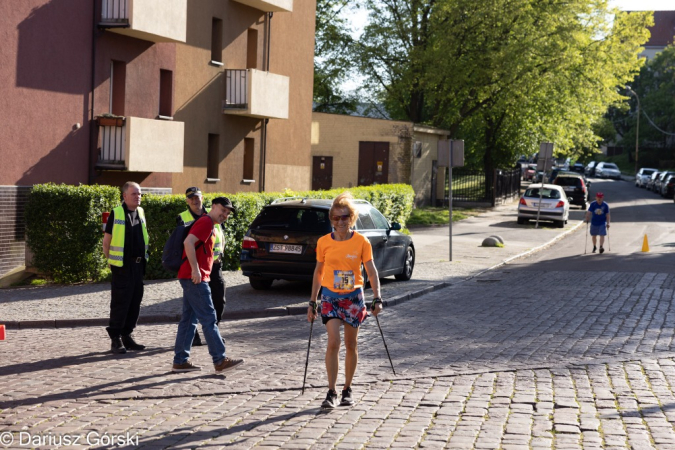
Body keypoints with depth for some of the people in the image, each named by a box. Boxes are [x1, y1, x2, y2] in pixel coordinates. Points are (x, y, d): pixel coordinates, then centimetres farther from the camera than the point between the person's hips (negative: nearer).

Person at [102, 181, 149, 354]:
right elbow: (106, 241, -5)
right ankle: (115, 339, 2)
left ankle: (127, 336, 19)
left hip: (138, 265, 7)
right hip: (122, 266, -6)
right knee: (120, 303, -4)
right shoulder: (116, 214, -8)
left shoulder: (140, 212, 11)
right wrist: (112, 261, -7)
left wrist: (143, 259, 15)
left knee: (135, 302, 10)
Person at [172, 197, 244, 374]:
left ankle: (180, 361, 12)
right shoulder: (206, 221, -10)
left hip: (192, 278, 10)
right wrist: (195, 269, -26)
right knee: (209, 319, -8)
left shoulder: (209, 225, 21)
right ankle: (220, 361, -7)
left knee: (189, 319, 10)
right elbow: (188, 242, -23)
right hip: (195, 278, -10)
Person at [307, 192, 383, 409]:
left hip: (353, 297, 0)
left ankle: (347, 390, 22)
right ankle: (331, 393, -8)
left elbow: (371, 271, 0)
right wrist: (312, 303, 9)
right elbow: (318, 272, 8)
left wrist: (377, 298, -10)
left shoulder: (362, 242, -3)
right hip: (330, 296, 0)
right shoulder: (324, 242, 0)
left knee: (351, 346, 8)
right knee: (333, 342, -14)